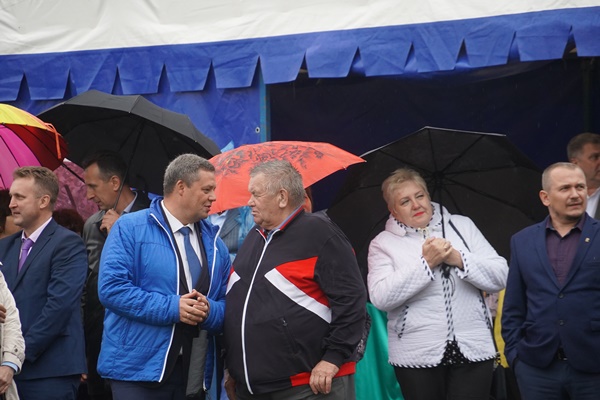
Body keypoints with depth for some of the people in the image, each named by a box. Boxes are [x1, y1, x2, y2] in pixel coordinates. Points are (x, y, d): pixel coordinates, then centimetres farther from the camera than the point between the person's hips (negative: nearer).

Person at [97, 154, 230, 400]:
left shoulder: (214, 244, 15)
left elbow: (227, 305, 14)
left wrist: (209, 311, -10)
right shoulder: (130, 228, -1)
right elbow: (111, 288, -12)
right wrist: (171, 308, -15)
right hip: (138, 369, -5)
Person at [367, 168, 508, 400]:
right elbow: (380, 298, -11)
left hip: (473, 349, 1)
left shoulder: (462, 226, 11)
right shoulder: (383, 244, 4)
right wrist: (426, 263, -13)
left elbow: (500, 277, 5)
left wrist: (459, 259, -10)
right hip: (417, 355, -1)